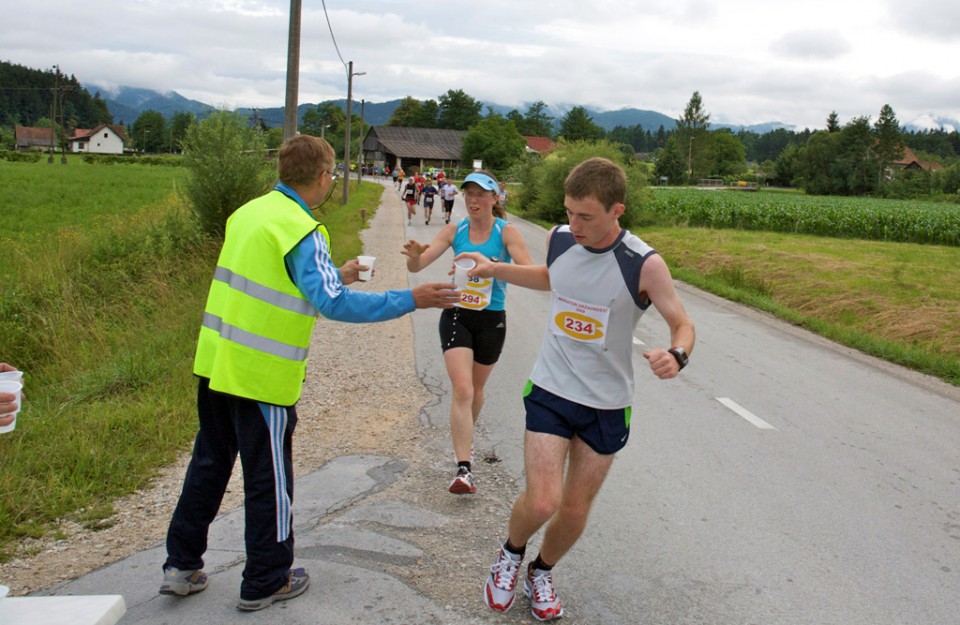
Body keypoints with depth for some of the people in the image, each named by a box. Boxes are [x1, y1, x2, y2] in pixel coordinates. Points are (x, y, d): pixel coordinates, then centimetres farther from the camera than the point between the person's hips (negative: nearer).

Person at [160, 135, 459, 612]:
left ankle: (181, 565, 30)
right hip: (262, 376, -8)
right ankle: (265, 582, 22)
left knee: (209, 463, 20)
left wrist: (334, 274, 22)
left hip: (216, 363, 8)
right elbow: (333, 304, -24)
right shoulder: (300, 231, -18)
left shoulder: (249, 213, 9)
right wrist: (409, 300, -22)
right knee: (269, 478, 7)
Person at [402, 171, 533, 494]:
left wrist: (493, 266, -40)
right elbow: (417, 266, -7)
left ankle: (464, 436, 47)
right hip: (456, 315, 0)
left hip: (491, 319, 0)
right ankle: (464, 469, -14)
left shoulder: (506, 232, -9)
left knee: (475, 389, 17)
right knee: (461, 390, -13)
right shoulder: (454, 231, -2)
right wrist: (415, 256, -32)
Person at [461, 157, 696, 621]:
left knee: (575, 510, 11)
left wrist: (676, 356, -31)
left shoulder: (644, 264, -19)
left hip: (607, 405, -1)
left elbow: (683, 324, -9)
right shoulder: (559, 238, -6)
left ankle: (542, 571, 42)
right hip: (550, 390, 1)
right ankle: (511, 553, 23)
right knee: (541, 502, -12)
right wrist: (495, 269, 13)